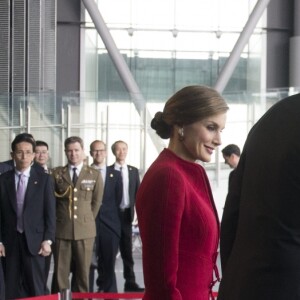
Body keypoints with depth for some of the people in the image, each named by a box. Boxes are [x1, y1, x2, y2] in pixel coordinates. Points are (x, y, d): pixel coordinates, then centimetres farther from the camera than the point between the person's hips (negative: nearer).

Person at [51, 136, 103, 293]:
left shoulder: (95, 175, 5)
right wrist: (58, 220, 9)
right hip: (61, 230, 0)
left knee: (83, 271, 4)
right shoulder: (56, 173, 6)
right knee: (60, 272, 1)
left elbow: (96, 202, 11)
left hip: (85, 231, 0)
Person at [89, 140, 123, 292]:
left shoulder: (115, 174, 9)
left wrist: (104, 211, 3)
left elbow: (118, 200, 9)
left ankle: (108, 293, 8)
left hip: (110, 223, 1)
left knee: (109, 263, 1)